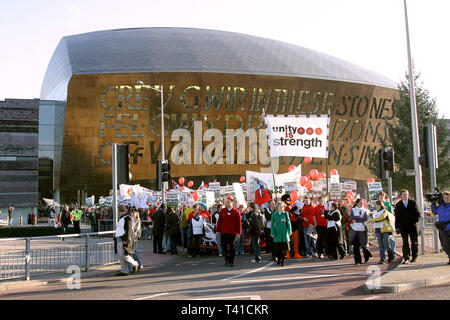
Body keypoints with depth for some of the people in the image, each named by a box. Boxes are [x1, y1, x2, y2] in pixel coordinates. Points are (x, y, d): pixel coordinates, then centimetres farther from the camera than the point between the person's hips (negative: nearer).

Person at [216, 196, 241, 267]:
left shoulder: (236, 212, -1)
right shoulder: (222, 211, 6)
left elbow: (238, 223, -2)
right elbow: (219, 221, 8)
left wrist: (238, 233, -6)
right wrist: (218, 230, 4)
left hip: (232, 233, -2)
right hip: (224, 232, 2)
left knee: (232, 248, 1)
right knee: (224, 246, 5)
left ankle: (231, 261, 10)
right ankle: (226, 259, 26)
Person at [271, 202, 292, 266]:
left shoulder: (286, 213, 5)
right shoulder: (274, 214, 3)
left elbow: (288, 222, 5)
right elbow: (272, 224, 5)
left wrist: (290, 231, -3)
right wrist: (272, 233, -1)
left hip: (284, 232, 0)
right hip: (277, 233, 0)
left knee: (284, 248, -2)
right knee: (277, 248, 1)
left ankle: (282, 261, 3)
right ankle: (278, 258, 22)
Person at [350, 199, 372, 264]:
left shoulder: (364, 210, 9)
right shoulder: (353, 209, 9)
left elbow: (365, 218, -6)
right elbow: (351, 217, -7)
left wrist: (356, 220, -10)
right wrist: (359, 217, -11)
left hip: (362, 229, 0)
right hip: (355, 229, 0)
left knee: (363, 244, -3)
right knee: (355, 245, -1)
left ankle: (366, 258, 13)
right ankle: (357, 260, 4)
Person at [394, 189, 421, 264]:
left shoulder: (413, 203, 5)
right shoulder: (398, 205, 4)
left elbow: (417, 213, 6)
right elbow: (397, 217, 5)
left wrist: (416, 221, -10)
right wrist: (397, 227, -1)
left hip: (412, 226, 1)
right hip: (403, 227, -1)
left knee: (414, 242, 7)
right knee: (405, 243, -2)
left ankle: (414, 257, 20)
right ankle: (406, 258, 1)